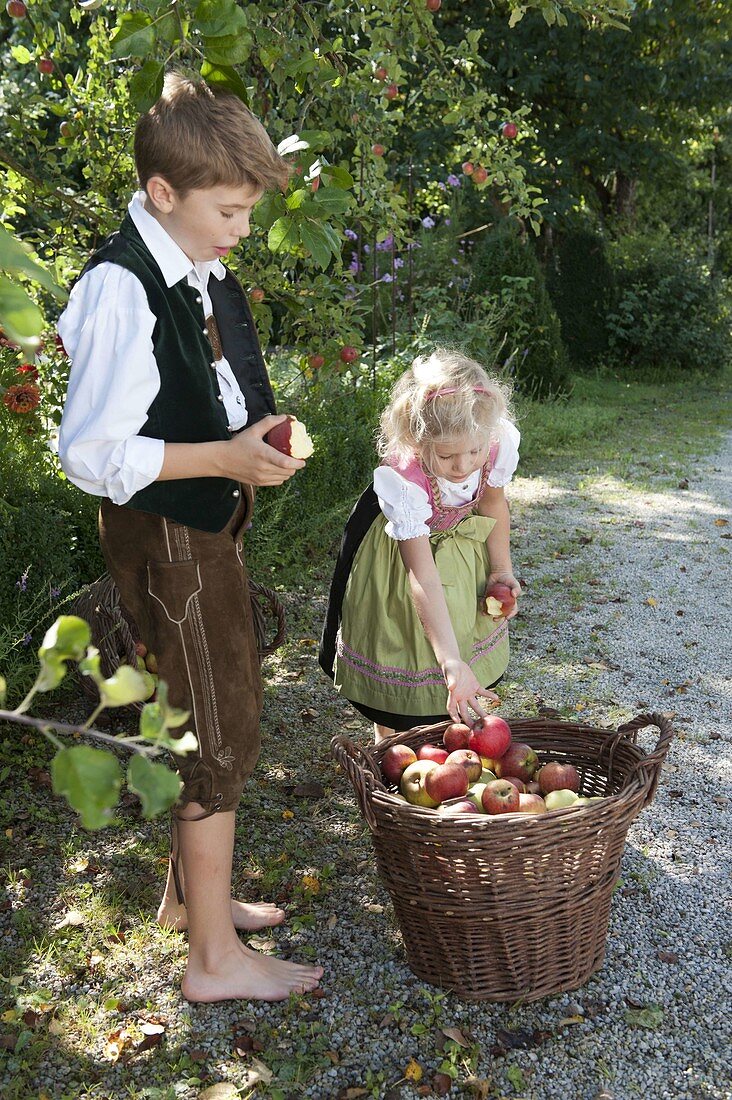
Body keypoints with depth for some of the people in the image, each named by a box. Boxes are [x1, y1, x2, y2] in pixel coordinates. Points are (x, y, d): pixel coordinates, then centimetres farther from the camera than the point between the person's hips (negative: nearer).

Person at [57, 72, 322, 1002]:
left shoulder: (205, 275, 8)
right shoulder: (122, 290, -21)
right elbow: (92, 453, -24)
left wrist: (257, 436, 3)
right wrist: (225, 458, -26)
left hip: (208, 521, 9)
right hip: (166, 534, -9)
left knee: (217, 714, 20)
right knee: (220, 727, -1)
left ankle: (191, 892, 40)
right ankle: (215, 956, 15)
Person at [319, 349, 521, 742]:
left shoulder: (498, 443, -31)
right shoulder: (404, 484, -44)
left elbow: (492, 501, -6)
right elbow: (423, 578, -44)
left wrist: (502, 569, -6)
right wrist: (451, 662, -49)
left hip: (464, 538, 5)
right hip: (399, 549, -4)